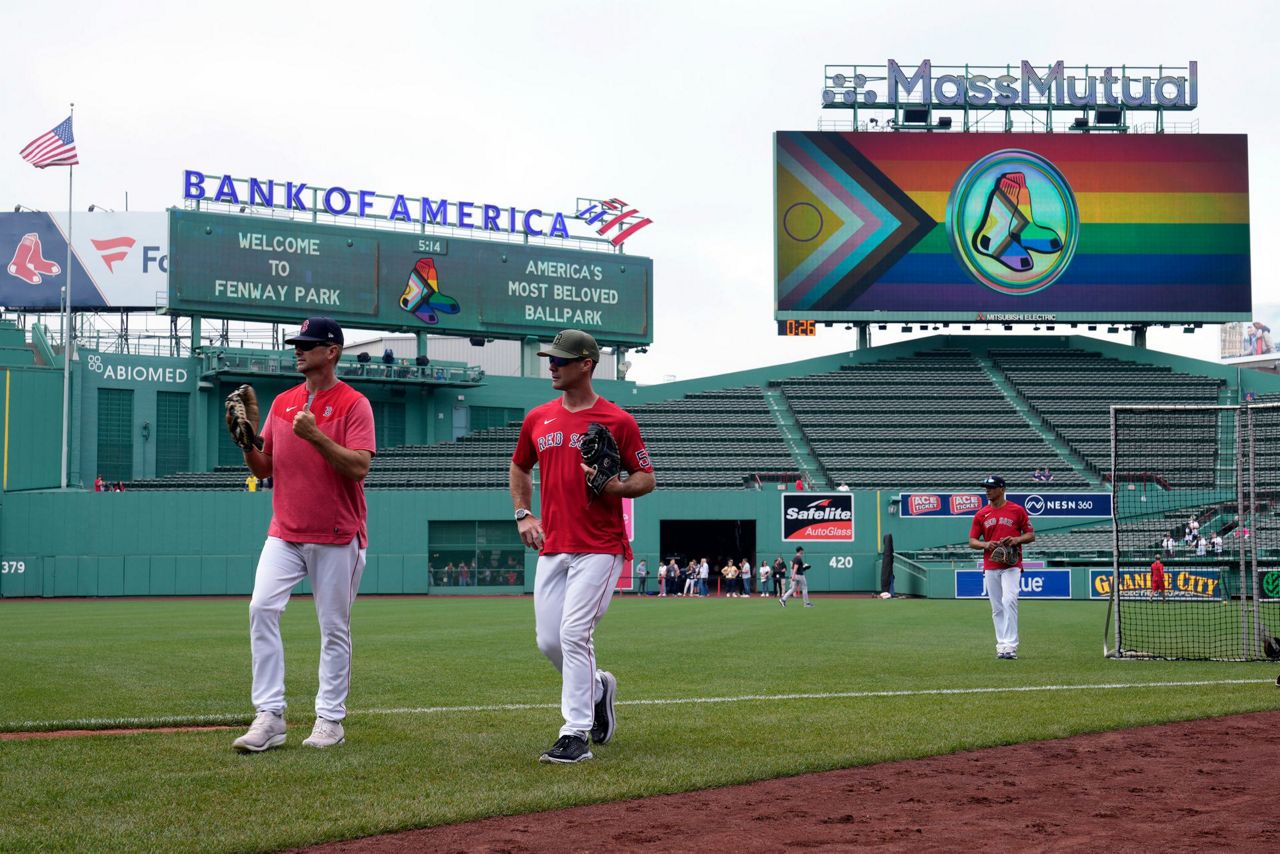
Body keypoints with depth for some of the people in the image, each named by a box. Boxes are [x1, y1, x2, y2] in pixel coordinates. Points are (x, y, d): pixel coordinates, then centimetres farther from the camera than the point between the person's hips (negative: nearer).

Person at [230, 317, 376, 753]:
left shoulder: (354, 404, -6)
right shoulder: (282, 403, 11)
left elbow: (359, 467, -17)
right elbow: (263, 468, 14)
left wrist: (315, 436, -25)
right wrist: (247, 442, -5)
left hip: (337, 537, -4)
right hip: (285, 533, 5)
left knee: (334, 627, 2)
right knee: (261, 608, -12)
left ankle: (330, 720, 12)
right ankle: (269, 716, -10)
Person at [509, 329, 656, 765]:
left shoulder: (618, 421, -5)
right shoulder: (537, 419, 10)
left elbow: (647, 479, 0)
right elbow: (519, 469, 25)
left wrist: (612, 487, -19)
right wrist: (523, 515, 11)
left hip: (599, 548, -6)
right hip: (552, 546, 6)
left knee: (574, 634, -13)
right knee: (549, 641, 6)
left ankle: (575, 735, -7)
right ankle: (597, 687, 34)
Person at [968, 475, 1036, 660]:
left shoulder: (1017, 511, 1)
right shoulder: (981, 515, 9)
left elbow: (1031, 535, 4)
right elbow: (972, 541, 9)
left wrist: (1016, 540, -15)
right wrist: (986, 544, -11)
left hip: (1011, 566, -4)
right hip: (990, 567, 4)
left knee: (1009, 601, -18)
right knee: (997, 608, 7)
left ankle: (1010, 645, -19)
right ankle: (1001, 645, 14)